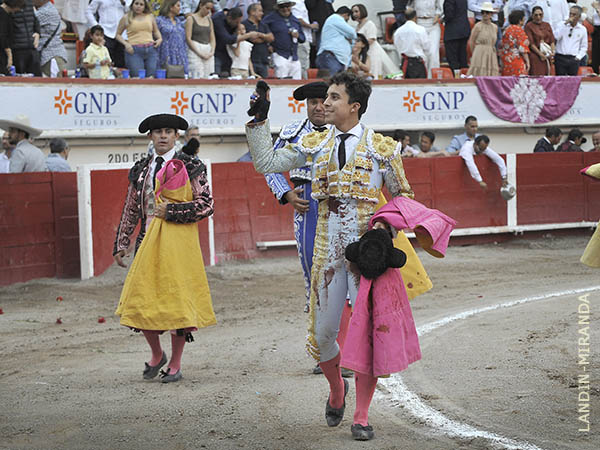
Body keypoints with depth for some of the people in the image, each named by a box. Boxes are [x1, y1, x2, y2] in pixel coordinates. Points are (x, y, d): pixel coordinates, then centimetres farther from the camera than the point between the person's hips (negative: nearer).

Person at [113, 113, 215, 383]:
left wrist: (170, 211, -11)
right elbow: (130, 210, 19)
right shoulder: (140, 170, 13)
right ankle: (156, 355, 22)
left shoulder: (190, 167, 1)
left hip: (179, 241, -4)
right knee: (141, 301, -2)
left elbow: (206, 205, -4)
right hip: (149, 240, 4)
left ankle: (175, 364, 12)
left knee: (178, 302, -2)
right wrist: (121, 244, 15)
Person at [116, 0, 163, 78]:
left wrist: (160, 39, 8)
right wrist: (125, 43, -5)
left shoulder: (150, 16, 14)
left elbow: (156, 31, 28)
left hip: (151, 50, 3)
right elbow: (118, 35, 12)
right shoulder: (126, 18, 8)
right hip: (134, 51, -3)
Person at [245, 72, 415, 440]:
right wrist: (259, 122, 3)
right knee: (322, 333, 6)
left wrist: (388, 227, -9)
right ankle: (337, 389, 35)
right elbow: (267, 162, 11)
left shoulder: (382, 147, 1)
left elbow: (403, 196, 8)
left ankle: (362, 417, 8)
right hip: (328, 250, 3)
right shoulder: (316, 144, 8)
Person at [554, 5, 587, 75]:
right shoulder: (561, 24, 4)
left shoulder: (582, 29, 8)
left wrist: (578, 57, 0)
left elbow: (584, 47, 15)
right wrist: (565, 24, -13)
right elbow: (556, 37, -14)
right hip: (560, 58, -1)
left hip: (573, 59, 1)